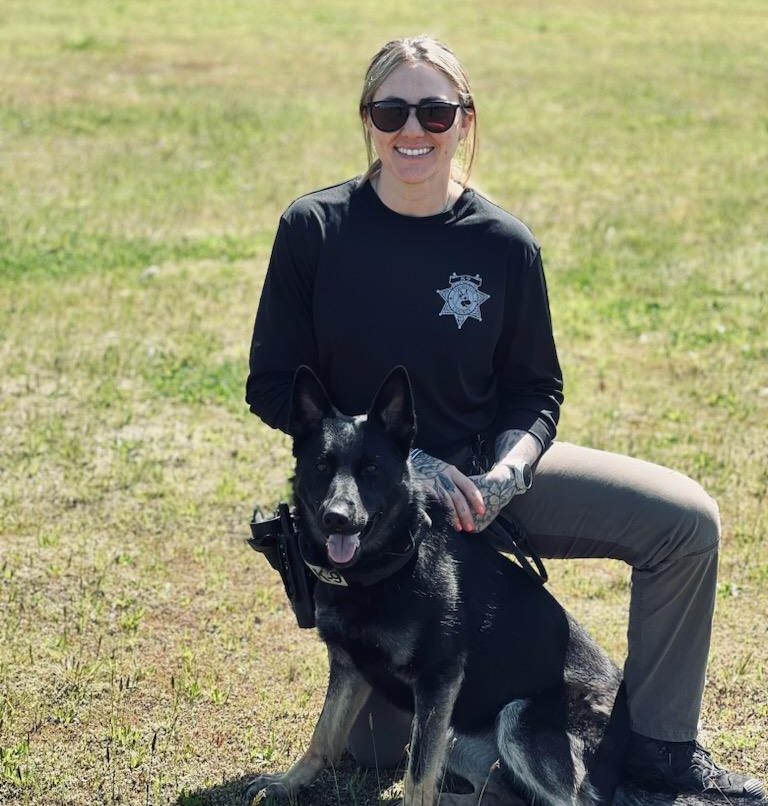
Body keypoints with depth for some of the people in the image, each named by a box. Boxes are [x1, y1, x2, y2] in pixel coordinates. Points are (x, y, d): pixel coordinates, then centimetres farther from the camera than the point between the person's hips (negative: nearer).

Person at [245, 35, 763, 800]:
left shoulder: (503, 244, -7)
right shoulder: (314, 229, -13)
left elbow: (534, 391, 2)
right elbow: (273, 386, -10)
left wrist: (508, 470, -20)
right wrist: (403, 461, -20)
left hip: (486, 471, 3)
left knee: (685, 519, -14)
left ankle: (660, 745, 1)